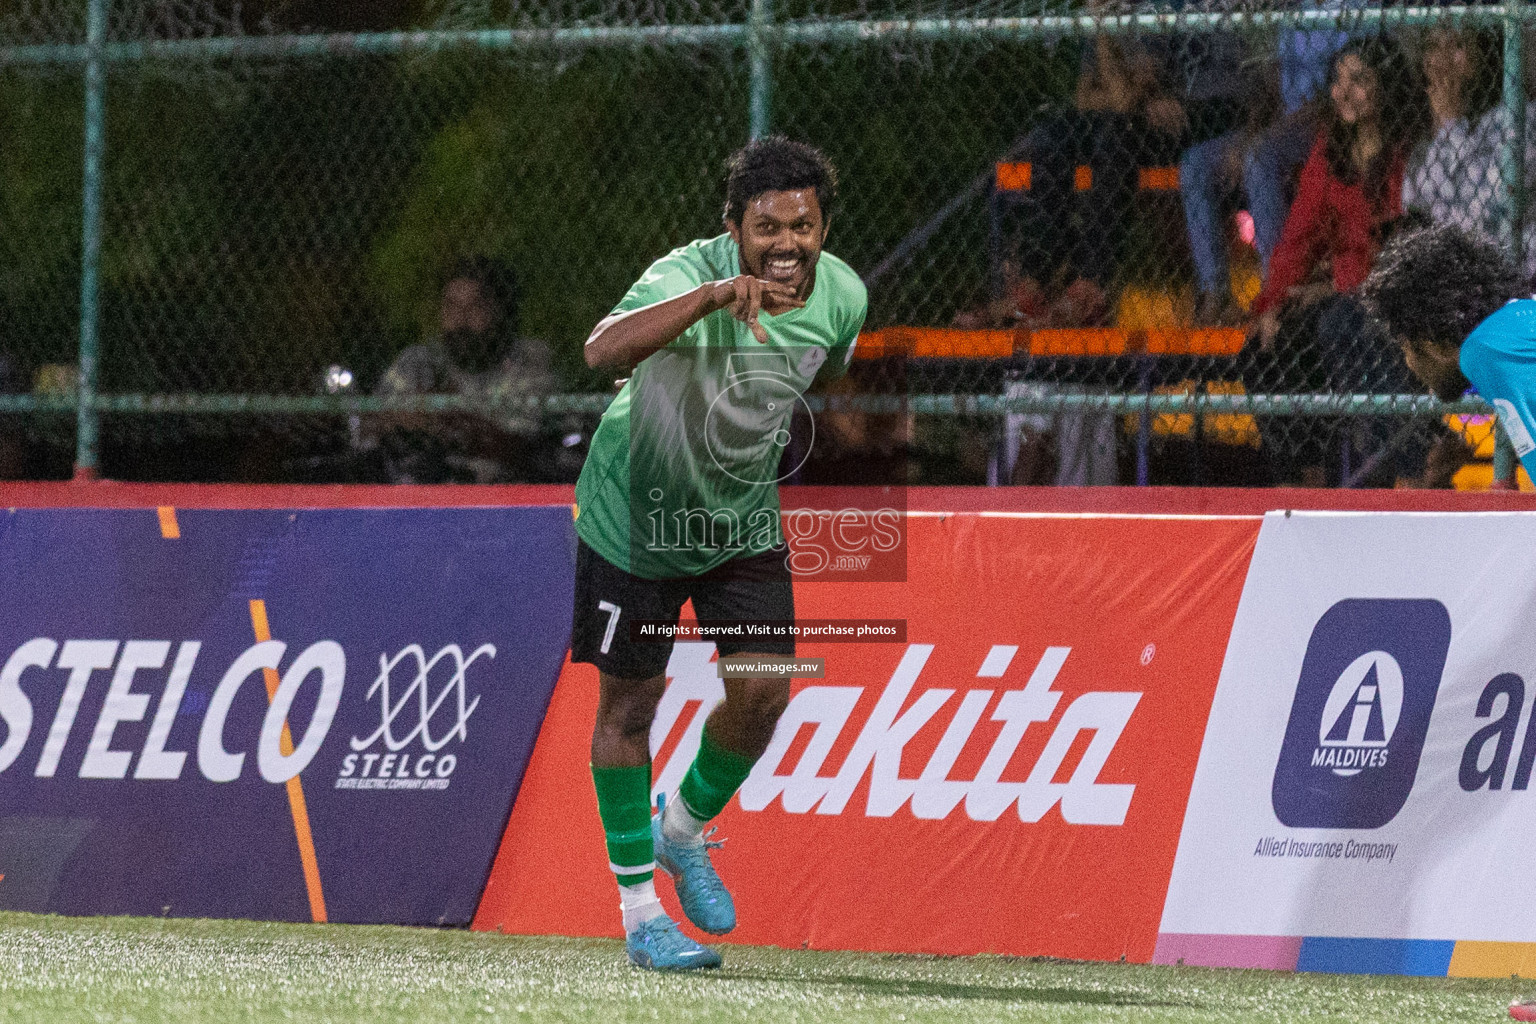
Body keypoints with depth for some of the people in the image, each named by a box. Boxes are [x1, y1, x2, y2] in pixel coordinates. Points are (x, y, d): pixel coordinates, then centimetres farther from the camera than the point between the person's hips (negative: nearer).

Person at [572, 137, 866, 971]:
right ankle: (639, 907, 16)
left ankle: (685, 827, 23)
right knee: (629, 702, 3)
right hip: (636, 516, -4)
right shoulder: (687, 276, -30)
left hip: (746, 522, 4)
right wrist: (713, 297, -60)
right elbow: (603, 350, -49)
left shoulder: (843, 297, -12)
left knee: (763, 688, -6)